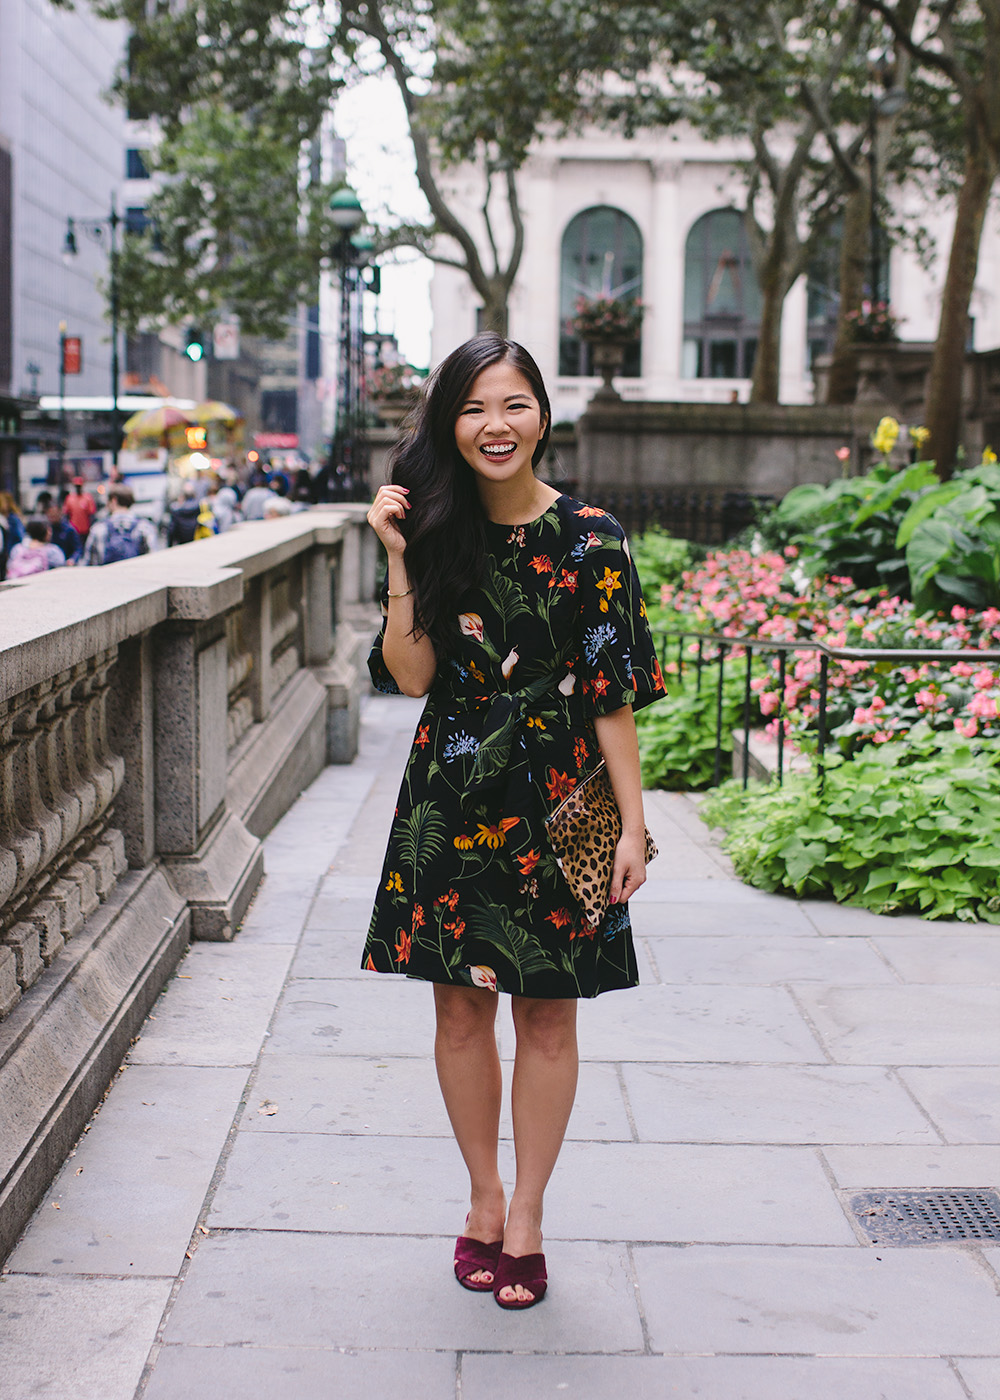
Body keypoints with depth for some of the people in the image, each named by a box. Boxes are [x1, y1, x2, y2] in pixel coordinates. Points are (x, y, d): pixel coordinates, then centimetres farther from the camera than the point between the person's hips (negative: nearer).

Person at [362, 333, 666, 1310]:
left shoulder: (590, 542, -6)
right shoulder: (437, 534, 2)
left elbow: (614, 696, -6)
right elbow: (411, 676, -5)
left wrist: (632, 823, -7)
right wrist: (401, 560, -13)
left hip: (556, 804, -2)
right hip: (451, 802, 2)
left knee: (547, 1016, 6)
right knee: (461, 1007, 10)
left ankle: (525, 1218, 21)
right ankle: (483, 1198, 28)